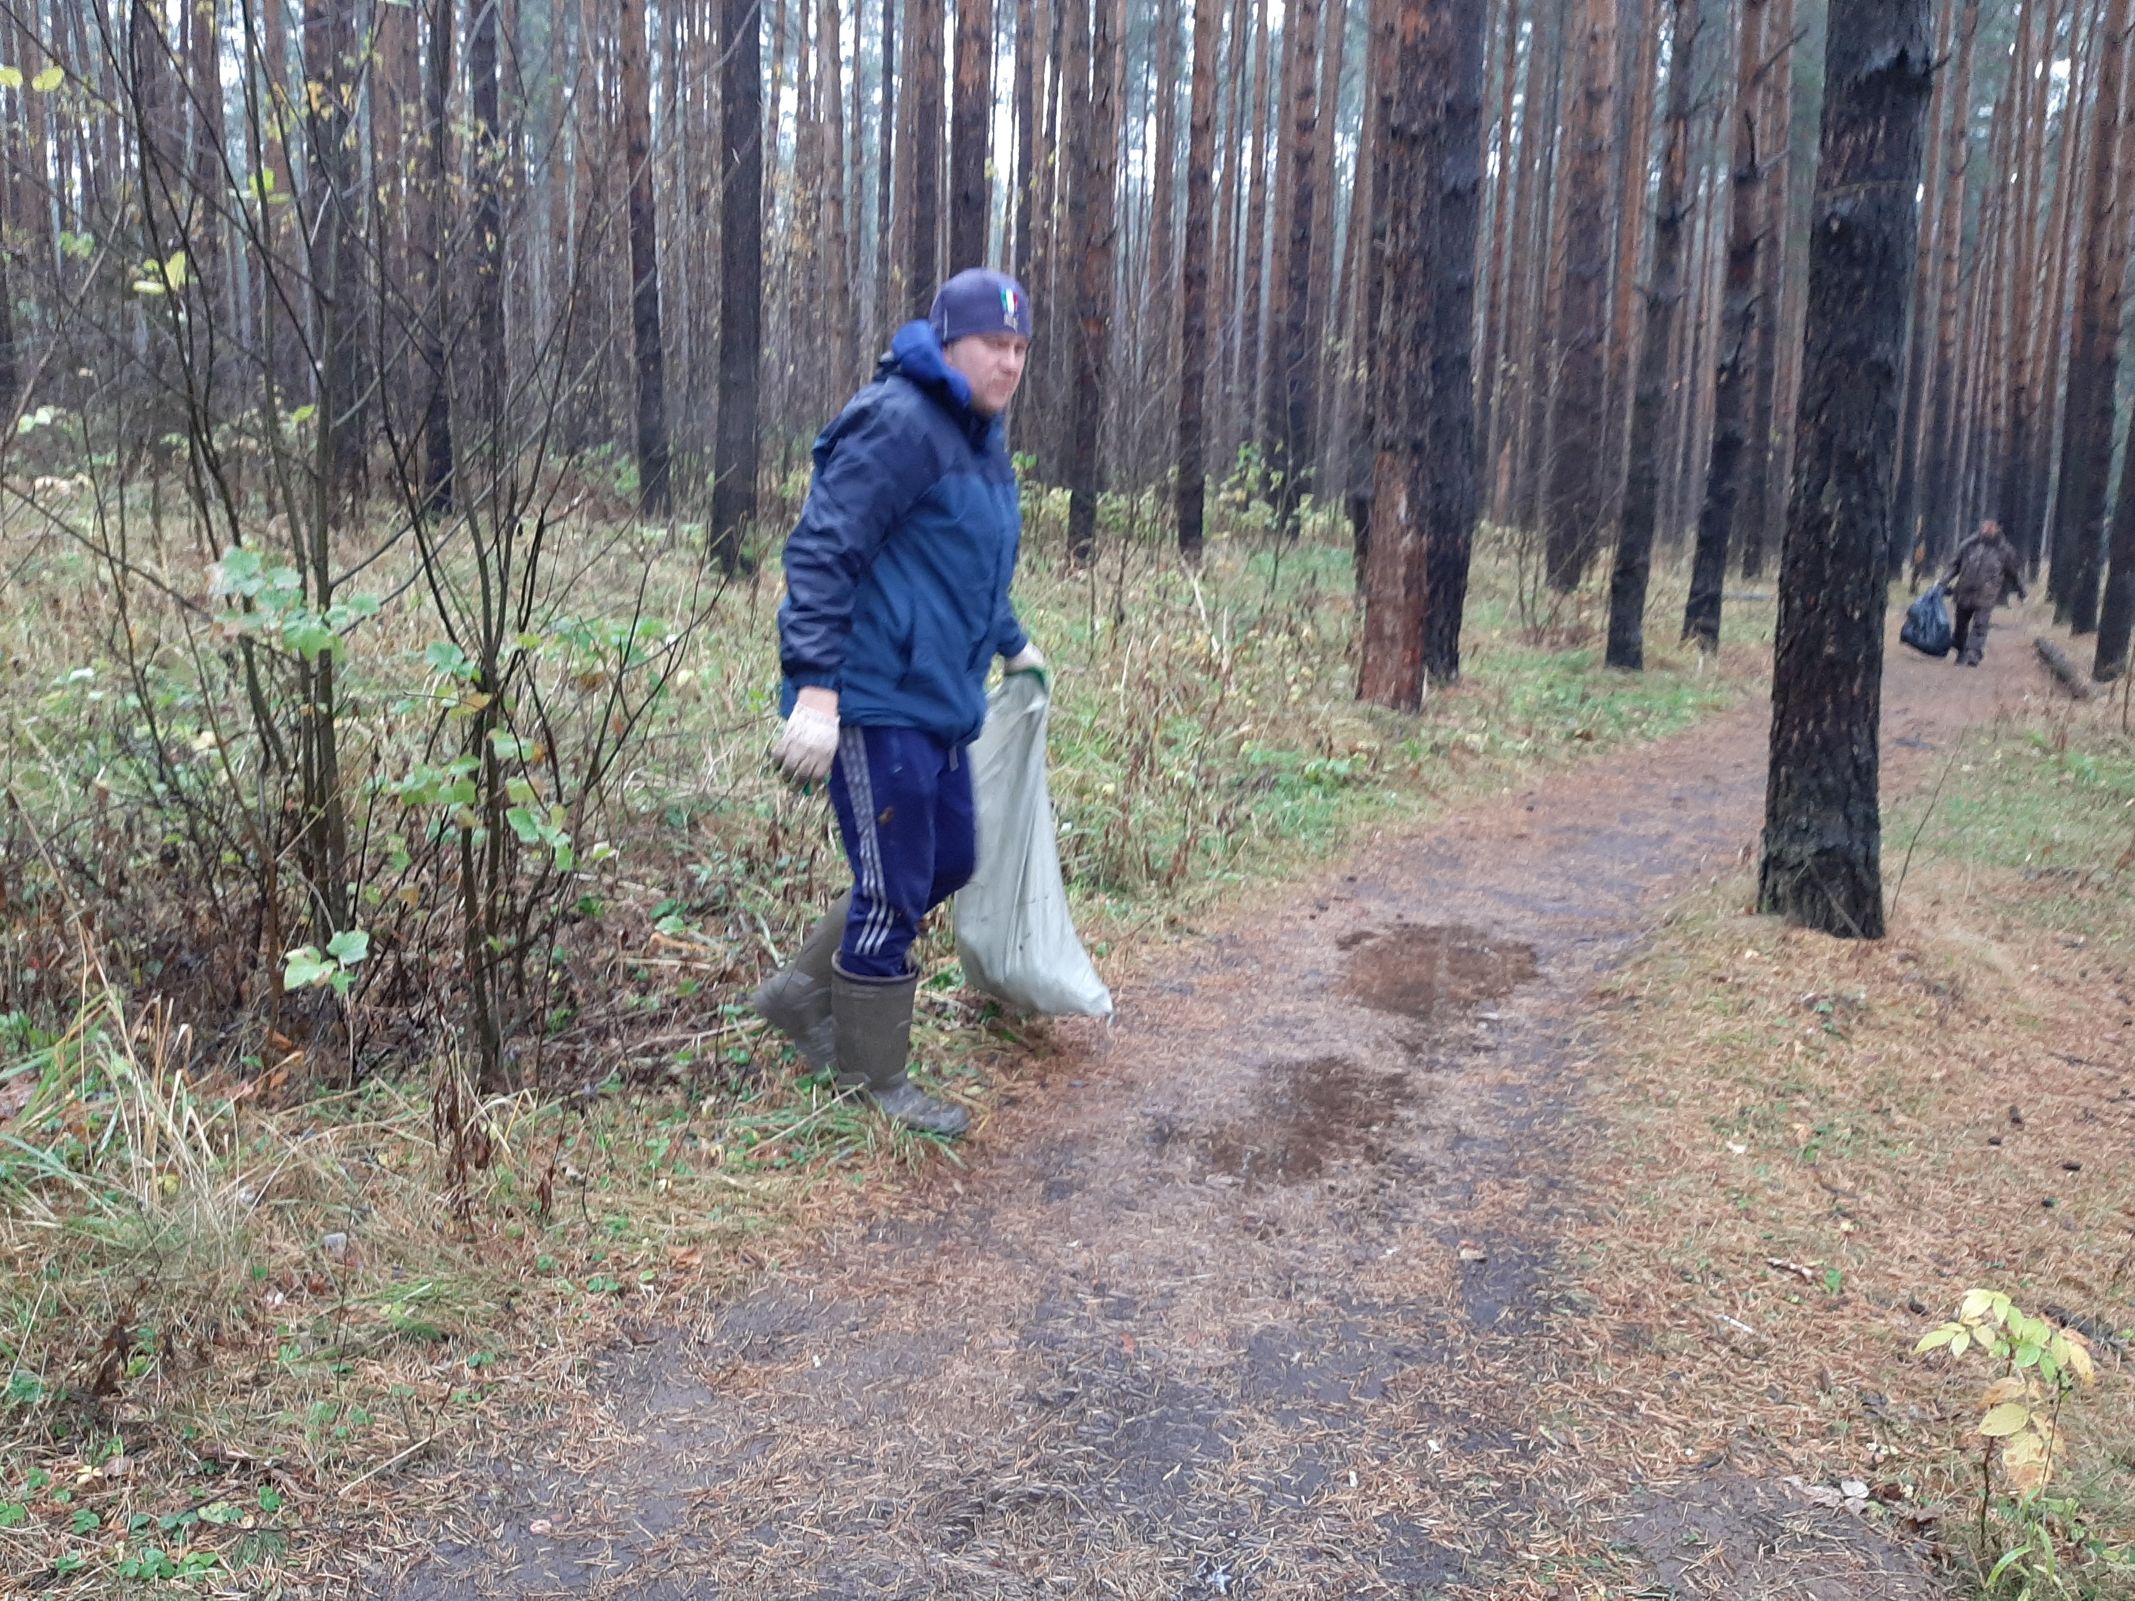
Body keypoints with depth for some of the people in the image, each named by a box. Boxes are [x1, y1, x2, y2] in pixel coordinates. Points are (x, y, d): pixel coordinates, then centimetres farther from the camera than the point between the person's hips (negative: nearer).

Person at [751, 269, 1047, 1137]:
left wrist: (1012, 645, 39)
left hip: (937, 702, 10)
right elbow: (820, 553, -21)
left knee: (947, 865, 17)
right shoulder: (897, 424, -15)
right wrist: (815, 690, -27)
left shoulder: (981, 440, 16)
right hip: (873, 703, -10)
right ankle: (875, 1078, 18)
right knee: (892, 892, 0)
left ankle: (803, 992, 31)